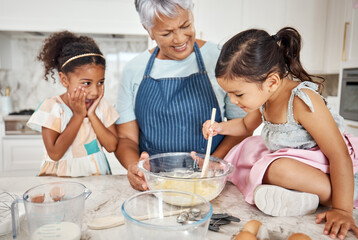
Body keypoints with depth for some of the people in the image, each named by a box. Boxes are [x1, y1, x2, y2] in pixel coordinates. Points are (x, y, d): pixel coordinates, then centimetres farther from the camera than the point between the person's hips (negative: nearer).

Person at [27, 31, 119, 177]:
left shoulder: (102, 105, 0)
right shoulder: (51, 107, -7)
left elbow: (112, 146, -4)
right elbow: (54, 154, -14)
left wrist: (92, 115, -12)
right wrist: (78, 115, -15)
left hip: (96, 174, 3)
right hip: (60, 175, -2)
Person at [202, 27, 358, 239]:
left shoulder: (303, 101, -29)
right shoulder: (264, 97, -5)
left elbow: (340, 156, -25)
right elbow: (247, 125, 17)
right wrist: (220, 128, -2)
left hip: (323, 167, -9)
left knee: (280, 169, -36)